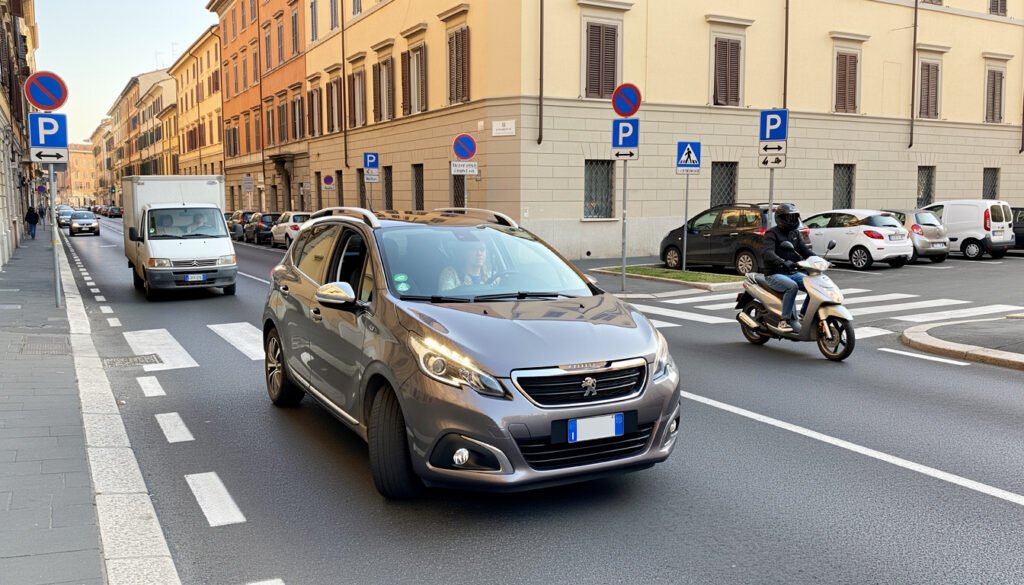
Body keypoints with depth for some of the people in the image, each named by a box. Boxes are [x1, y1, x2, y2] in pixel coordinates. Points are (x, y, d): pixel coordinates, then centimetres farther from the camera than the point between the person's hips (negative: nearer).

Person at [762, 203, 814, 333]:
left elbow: (804, 249, 10)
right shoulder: (772, 234, -9)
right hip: (775, 274, -7)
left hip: (792, 272, 7)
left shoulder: (795, 233, 16)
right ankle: (787, 320, -28)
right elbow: (768, 253, -25)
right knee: (792, 286, -34)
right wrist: (783, 263, -42)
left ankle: (803, 315, 4)